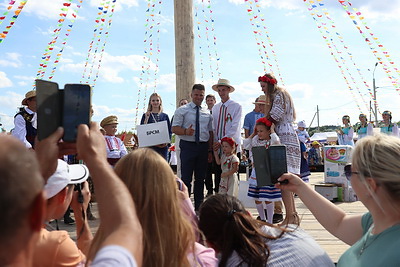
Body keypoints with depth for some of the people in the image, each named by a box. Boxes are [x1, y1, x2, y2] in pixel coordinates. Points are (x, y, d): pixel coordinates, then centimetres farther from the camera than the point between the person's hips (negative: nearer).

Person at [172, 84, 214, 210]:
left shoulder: (207, 113, 13)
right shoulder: (182, 110, 1)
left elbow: (210, 132, 13)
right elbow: (174, 128, -5)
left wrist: (210, 150, 7)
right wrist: (185, 132, -25)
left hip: (203, 147, 4)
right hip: (188, 146, -4)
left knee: (200, 178, 11)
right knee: (186, 178, -5)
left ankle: (199, 206, 21)